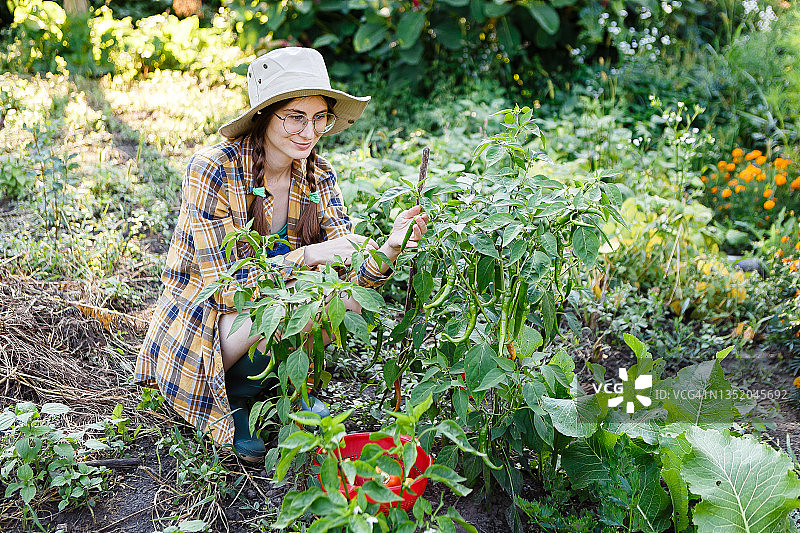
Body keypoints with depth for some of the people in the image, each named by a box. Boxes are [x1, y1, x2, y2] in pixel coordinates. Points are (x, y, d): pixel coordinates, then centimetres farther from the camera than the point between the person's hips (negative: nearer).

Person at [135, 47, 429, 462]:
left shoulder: (318, 177, -6)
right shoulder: (212, 170, -23)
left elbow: (350, 275, -11)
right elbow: (225, 287, -25)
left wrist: (390, 248, -32)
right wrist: (308, 255, -35)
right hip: (199, 330, -5)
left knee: (347, 301, -22)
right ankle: (232, 399, -3)